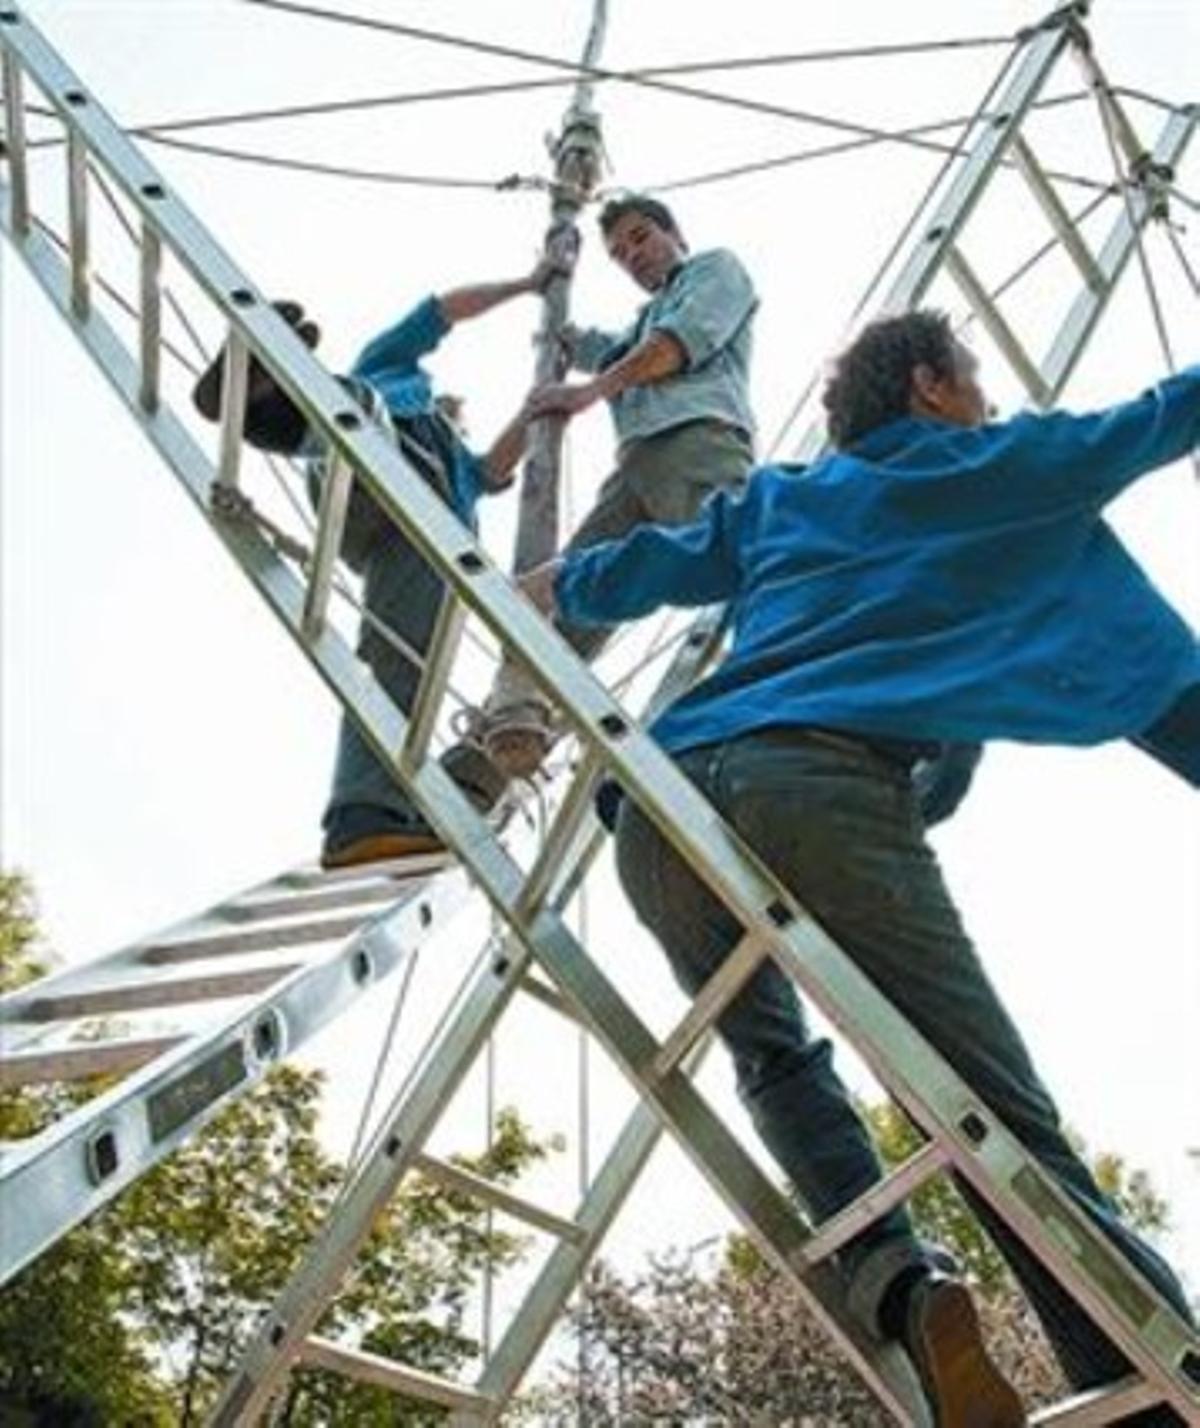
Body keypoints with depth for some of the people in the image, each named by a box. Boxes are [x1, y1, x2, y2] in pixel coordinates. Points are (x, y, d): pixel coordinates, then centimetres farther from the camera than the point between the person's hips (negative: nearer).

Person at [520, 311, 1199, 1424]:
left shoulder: (776, 500, 32)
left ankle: (887, 1273, -1)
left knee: (770, 1052, 24)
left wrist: (554, 587, 62)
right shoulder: (1002, 469, 24)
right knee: (1005, 1121, -9)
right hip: (815, 781, -5)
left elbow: (642, 568, 43)